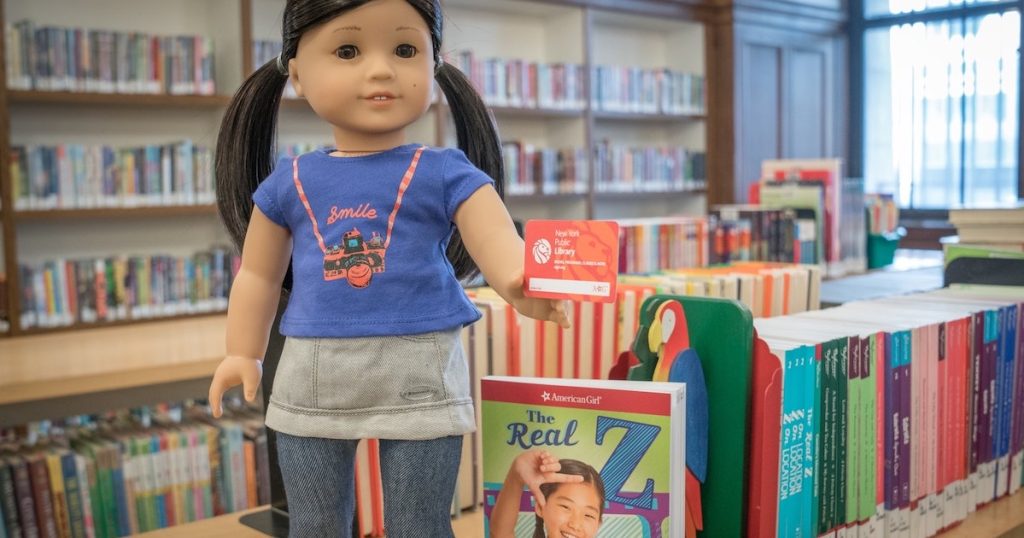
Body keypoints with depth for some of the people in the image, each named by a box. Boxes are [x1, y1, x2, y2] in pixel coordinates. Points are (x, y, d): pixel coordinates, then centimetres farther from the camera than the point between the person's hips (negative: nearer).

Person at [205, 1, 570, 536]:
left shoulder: (446, 173, -4)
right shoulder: (288, 183, 5)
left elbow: (499, 243, -15)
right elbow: (258, 275, 15)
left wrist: (522, 286, -36)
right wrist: (243, 354, 11)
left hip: (419, 372, -3)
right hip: (311, 377, 3)